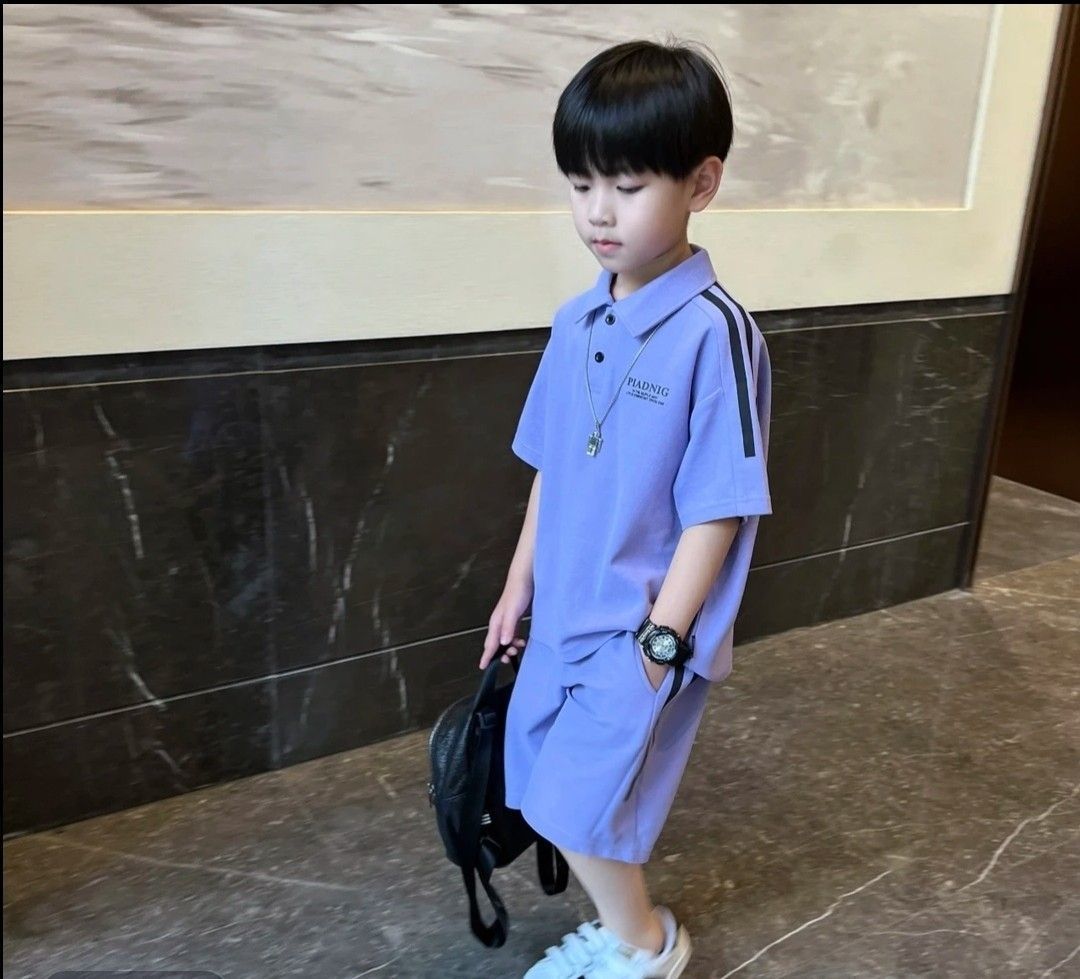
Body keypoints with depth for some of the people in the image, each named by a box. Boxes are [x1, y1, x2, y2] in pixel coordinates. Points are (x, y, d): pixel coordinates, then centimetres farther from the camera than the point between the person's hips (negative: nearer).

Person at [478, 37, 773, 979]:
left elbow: (718, 509, -17)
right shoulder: (576, 324, 2)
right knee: (548, 798, 16)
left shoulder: (715, 332, -19)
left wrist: (660, 641, -16)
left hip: (644, 630, -7)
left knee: (577, 808, -1)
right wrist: (518, 590, 14)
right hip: (564, 619, 7)